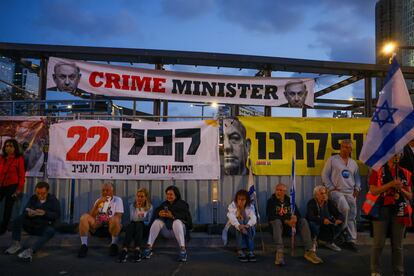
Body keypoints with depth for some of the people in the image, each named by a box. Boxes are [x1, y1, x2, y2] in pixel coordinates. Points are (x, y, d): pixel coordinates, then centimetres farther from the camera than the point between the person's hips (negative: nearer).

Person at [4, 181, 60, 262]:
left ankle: (30, 250, -49)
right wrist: (28, 214, -30)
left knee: (50, 231, -36)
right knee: (18, 219, -19)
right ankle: (16, 244, -22)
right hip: (32, 225, 3)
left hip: (45, 227, -3)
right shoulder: (33, 198, 6)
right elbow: (25, 211, -5)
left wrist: (45, 213, -29)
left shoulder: (53, 200, -1)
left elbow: (57, 215, -12)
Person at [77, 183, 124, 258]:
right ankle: (84, 245, -18)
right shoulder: (99, 200, 18)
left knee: (115, 219, -37)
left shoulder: (117, 200, 5)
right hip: (98, 227, 4)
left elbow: (118, 217, -8)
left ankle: (114, 245, -16)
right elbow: (91, 216, 3)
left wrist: (106, 220, -21)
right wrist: (97, 204, -10)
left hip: (111, 227, -4)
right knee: (84, 217, -20)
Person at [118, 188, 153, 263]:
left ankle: (137, 250, -53)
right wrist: (137, 208, -9)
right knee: (131, 224, -34)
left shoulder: (149, 207, 8)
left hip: (144, 227, -1)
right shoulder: (132, 206, 12)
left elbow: (149, 222, 3)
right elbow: (132, 219, -1)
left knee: (139, 224, -35)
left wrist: (140, 221, -11)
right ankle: (124, 250, -53)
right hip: (134, 227, 1)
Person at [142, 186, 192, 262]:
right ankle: (149, 247, -24)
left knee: (177, 221, -34)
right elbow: (155, 212, 0)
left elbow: (185, 216, -17)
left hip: (179, 229, -4)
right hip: (166, 231, 4)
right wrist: (159, 214, -24)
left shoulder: (182, 204, 0)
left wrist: (172, 216, -32)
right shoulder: (164, 204, 14)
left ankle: (183, 249, -42)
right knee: (157, 221, -19)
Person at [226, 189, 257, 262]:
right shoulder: (232, 206, -10)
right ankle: (241, 251, -37)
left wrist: (248, 225, -45)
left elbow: (253, 218, -22)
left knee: (251, 228, -31)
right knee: (239, 228, -33)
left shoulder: (250, 207, -4)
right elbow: (231, 218, -28)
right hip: (234, 228, -1)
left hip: (249, 227, 2)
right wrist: (239, 225, -48)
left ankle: (250, 251, -34)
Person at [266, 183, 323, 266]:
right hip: (278, 224, -3)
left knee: (303, 221, -21)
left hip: (289, 225, 3)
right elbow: (271, 216, -10)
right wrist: (285, 221, -22)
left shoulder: (289, 201, 15)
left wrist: (295, 217, -18)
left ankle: (309, 251, -29)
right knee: (277, 222, -37)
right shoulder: (271, 201, 2)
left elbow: (298, 214, 8)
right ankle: (279, 253, -50)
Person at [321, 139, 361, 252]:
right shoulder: (332, 160, 1)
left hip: (350, 193, 5)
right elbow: (325, 175, -1)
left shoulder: (353, 163, 16)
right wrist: (331, 187, -8)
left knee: (352, 216, 2)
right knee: (345, 208, -28)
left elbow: (357, 177, 23)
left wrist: (357, 188, 6)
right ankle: (342, 229, -6)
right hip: (337, 191, -5)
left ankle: (351, 240, 10)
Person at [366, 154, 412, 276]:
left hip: (400, 211, 3)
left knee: (397, 245, 8)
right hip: (381, 210, -3)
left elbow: (410, 196, 13)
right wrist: (390, 184, -16)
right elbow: (373, 191, -8)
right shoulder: (377, 171, 0)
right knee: (379, 243, 0)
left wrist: (401, 189, -7)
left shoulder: (406, 173, 10)